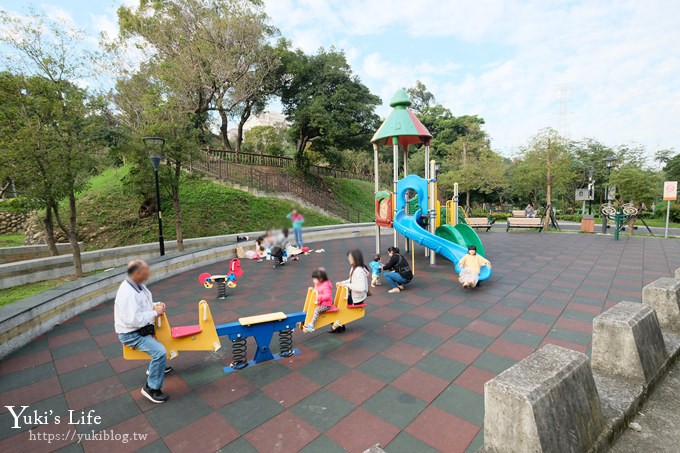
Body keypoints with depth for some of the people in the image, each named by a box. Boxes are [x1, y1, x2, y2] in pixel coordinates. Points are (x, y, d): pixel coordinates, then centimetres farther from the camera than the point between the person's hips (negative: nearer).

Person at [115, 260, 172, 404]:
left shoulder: (138, 285, 0)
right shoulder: (128, 293, -30)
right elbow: (133, 320, -34)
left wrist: (156, 305, -4)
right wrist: (155, 312, -24)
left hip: (141, 328, 10)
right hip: (131, 334, -10)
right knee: (160, 352, -24)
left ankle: (156, 367, 41)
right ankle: (151, 388, -5)